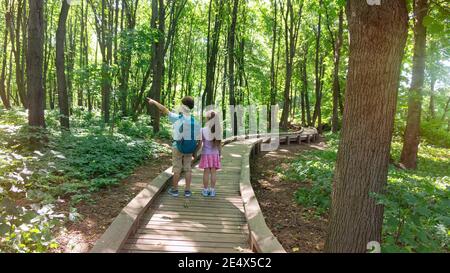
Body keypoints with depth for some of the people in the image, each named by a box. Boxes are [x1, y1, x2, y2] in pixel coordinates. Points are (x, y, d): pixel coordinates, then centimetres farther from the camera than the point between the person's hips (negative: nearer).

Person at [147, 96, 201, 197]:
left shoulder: (177, 118, -15)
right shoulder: (195, 121, -6)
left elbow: (164, 110, -4)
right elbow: (199, 139, -4)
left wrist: (154, 102, 11)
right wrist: (195, 151, 9)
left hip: (177, 147, -2)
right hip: (189, 149, 2)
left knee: (177, 169, 8)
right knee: (188, 169, 11)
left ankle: (174, 189, 18)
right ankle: (187, 190, 15)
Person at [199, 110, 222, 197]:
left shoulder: (203, 130, -9)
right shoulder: (218, 130, -3)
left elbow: (200, 143, -8)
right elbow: (219, 144, 0)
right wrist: (220, 154, 11)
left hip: (206, 153, -2)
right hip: (215, 154, 2)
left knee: (206, 172, 3)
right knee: (213, 171, 5)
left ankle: (205, 190, 10)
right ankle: (212, 190, 9)